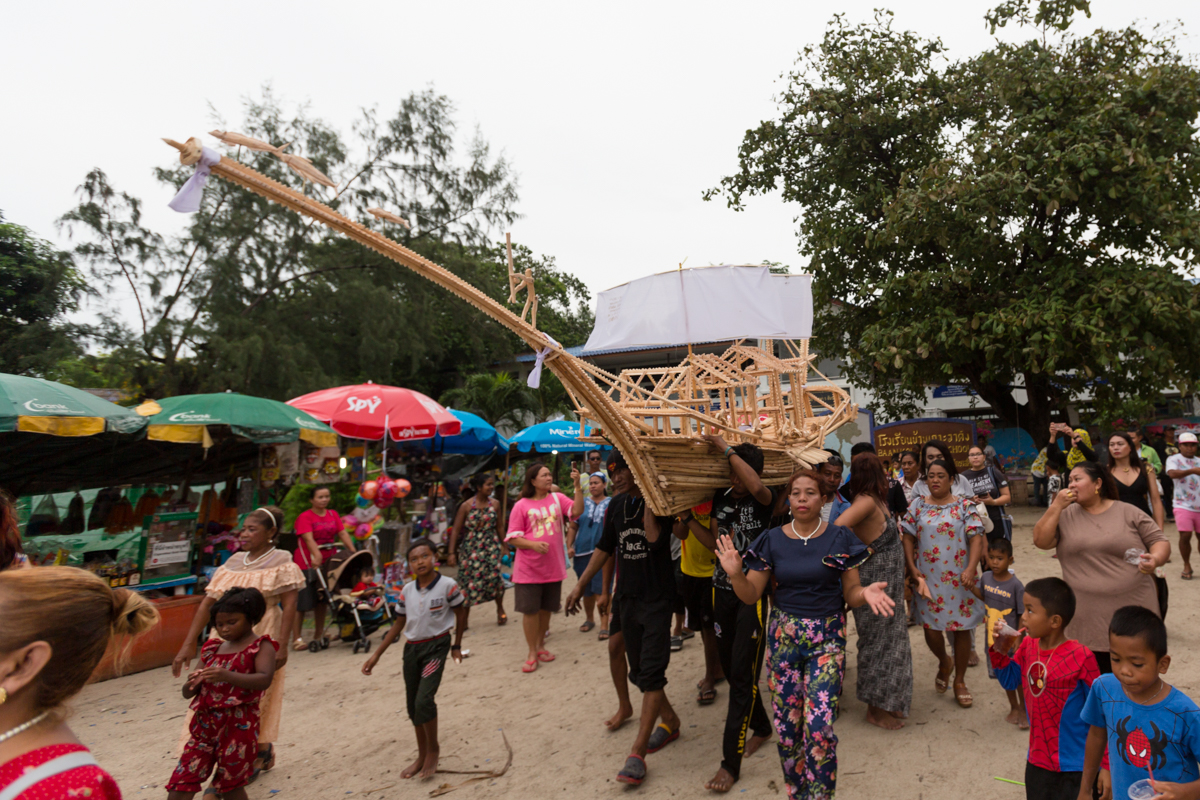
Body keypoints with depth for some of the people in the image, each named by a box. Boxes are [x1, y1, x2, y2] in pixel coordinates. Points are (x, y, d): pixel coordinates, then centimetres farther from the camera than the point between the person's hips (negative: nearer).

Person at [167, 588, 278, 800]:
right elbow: (187, 694, 10)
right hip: (205, 724, 6)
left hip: (239, 726, -6)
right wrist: (191, 685, -15)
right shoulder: (212, 649, 11)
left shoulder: (261, 646, -6)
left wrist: (227, 676, -38)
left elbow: (264, 679, -24)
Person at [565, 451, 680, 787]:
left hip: (658, 598, -6)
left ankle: (638, 752, -2)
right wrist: (580, 586, 12)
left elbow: (654, 538, -28)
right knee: (638, 670, 14)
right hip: (627, 597, 6)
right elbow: (605, 548, 12)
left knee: (651, 671, -8)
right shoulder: (617, 505, 5)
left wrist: (648, 496, -23)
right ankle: (669, 720, 35)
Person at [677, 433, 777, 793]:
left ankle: (731, 761, 3)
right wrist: (687, 519, -4)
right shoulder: (721, 498, 4)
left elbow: (757, 487, -39)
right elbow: (715, 543, 8)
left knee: (742, 673, -5)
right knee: (730, 667, 16)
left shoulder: (763, 501, -13)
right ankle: (761, 726, 40)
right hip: (722, 591, 7)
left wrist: (726, 449, -33)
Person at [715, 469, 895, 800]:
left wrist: (866, 594, -23)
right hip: (783, 636, 2)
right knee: (787, 723, 7)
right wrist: (735, 573, -21)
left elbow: (851, 594, 0)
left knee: (819, 726, -10)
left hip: (827, 638, -1)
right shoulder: (772, 540, -1)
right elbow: (751, 595, -1)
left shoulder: (840, 538, -3)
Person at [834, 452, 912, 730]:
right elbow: (837, 528, -37)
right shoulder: (866, 502, -23)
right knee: (878, 642, 4)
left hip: (887, 585, 9)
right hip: (874, 584, -9)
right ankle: (875, 709, 20)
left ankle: (887, 702, 34)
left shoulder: (876, 500, 6)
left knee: (890, 641, 18)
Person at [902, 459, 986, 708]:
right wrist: (912, 567, -4)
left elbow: (976, 538, -9)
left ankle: (959, 681, 24)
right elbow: (908, 538, 6)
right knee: (930, 627, 3)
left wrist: (971, 569, -22)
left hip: (958, 578, -1)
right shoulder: (918, 505, 5)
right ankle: (944, 662, 36)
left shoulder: (964, 506, -2)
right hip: (927, 578, 2)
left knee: (962, 628, 6)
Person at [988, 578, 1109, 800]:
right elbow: (1010, 681, 11)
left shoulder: (1081, 658, -20)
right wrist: (1000, 649, -6)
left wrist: (1106, 764, -9)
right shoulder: (1027, 646, -3)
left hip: (1074, 767, -6)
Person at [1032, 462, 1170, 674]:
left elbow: (1159, 541, 4)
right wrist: (1056, 505, -9)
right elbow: (1041, 541, -5)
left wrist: (1156, 559, -18)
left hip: (1135, 614, 0)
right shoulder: (1065, 515, 4)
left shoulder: (1129, 513, 2)